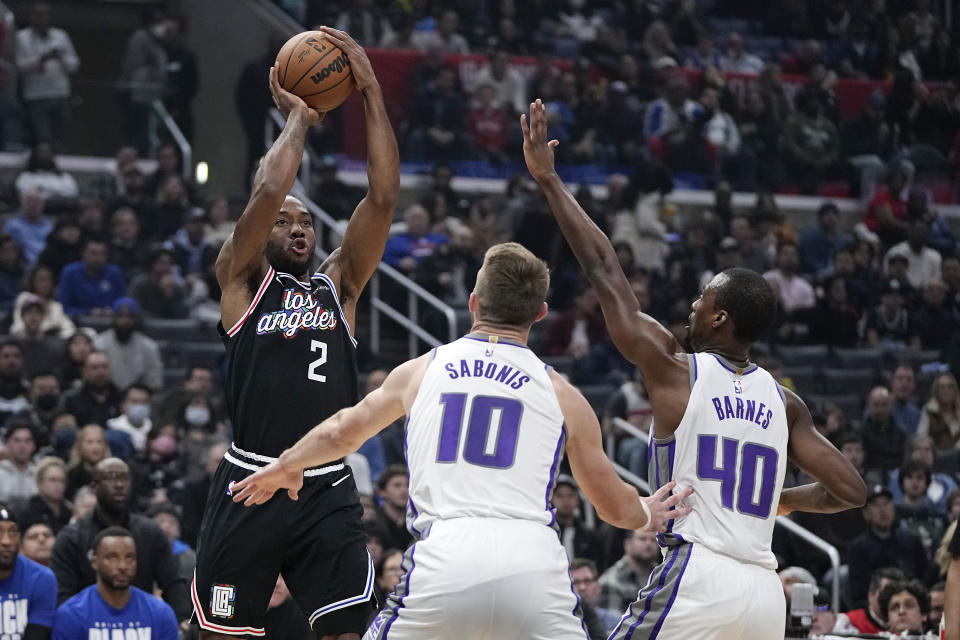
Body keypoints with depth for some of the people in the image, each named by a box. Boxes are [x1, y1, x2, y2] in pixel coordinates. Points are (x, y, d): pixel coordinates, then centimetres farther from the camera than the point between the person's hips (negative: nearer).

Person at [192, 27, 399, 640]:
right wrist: (298, 118, 4)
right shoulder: (244, 279, 7)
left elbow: (383, 196, 6)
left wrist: (371, 90, 2)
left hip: (328, 491, 3)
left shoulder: (339, 285, 17)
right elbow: (268, 192, -10)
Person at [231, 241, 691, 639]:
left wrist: (284, 468, 55)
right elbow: (614, 506, 24)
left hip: (443, 557, 0)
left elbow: (342, 433, 34)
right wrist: (650, 516, 48)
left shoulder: (420, 370, 18)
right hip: (532, 559, 0)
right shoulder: (562, 395, 15)